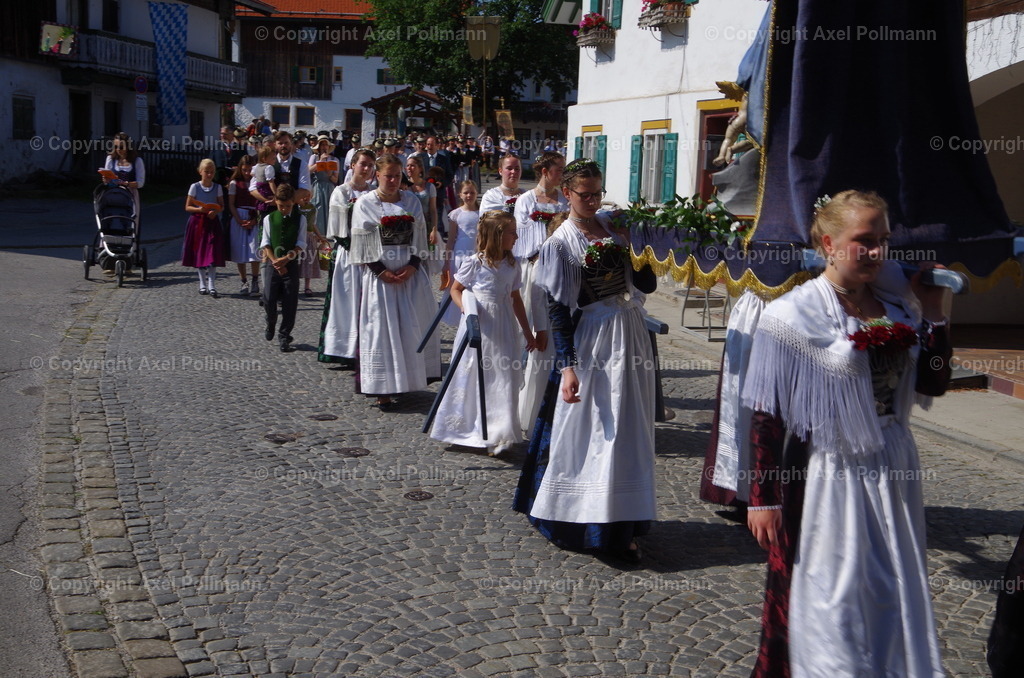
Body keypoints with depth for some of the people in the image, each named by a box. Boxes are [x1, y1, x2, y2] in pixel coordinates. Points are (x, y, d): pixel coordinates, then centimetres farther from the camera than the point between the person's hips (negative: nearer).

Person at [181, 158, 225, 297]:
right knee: (199, 254, 6)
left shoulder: (217, 187, 4)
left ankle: (212, 286, -9)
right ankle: (203, 284, 19)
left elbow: (222, 206, 8)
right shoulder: (195, 187, -1)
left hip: (212, 222, 0)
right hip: (197, 222, 0)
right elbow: (187, 207, 1)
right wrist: (200, 209, -18)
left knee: (212, 255, -9)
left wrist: (215, 211, -13)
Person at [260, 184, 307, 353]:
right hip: (272, 263, 0)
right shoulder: (269, 218, 4)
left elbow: (301, 243, -2)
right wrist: (275, 261, -10)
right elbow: (265, 243, 2)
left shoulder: (300, 219, 2)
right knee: (269, 299, -6)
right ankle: (271, 324, 25)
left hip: (291, 264, 0)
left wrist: (287, 258, -15)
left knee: (290, 302, -2)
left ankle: (284, 336, 7)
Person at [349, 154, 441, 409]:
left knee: (413, 327, 5)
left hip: (411, 273, 3)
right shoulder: (365, 203, 0)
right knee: (381, 329, -4)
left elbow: (420, 236, 7)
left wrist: (413, 266, -7)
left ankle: (412, 378, 19)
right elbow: (362, 242, -4)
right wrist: (381, 271, -12)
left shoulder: (411, 201, 9)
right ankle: (383, 390, -1)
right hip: (380, 274, -3)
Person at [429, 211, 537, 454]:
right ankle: (465, 429, 23)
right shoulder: (475, 263, -10)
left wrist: (527, 331, 16)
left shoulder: (512, 266, 5)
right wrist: (465, 306, -22)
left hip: (503, 329, 4)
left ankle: (496, 435, 15)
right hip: (478, 326, -4)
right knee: (472, 378, 6)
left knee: (502, 381, 4)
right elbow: (455, 289, -1)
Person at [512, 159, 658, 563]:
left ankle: (620, 526, 19)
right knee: (589, 432, -1)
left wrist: (634, 247, -6)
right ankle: (582, 520, 13)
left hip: (631, 336, 6)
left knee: (628, 432, 9)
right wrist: (567, 367, -17)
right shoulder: (560, 244, -6)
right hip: (592, 342, -5)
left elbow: (647, 284, 9)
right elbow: (557, 310, -10)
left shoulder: (614, 226, 9)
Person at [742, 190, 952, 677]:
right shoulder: (793, 314, -12)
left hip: (893, 476, 6)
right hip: (826, 479, -5)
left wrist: (931, 314, -2)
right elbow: (767, 415, -12)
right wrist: (762, 496, -12)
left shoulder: (896, 307, 4)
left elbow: (932, 384, 5)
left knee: (895, 599, 17)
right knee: (829, 605, 6)